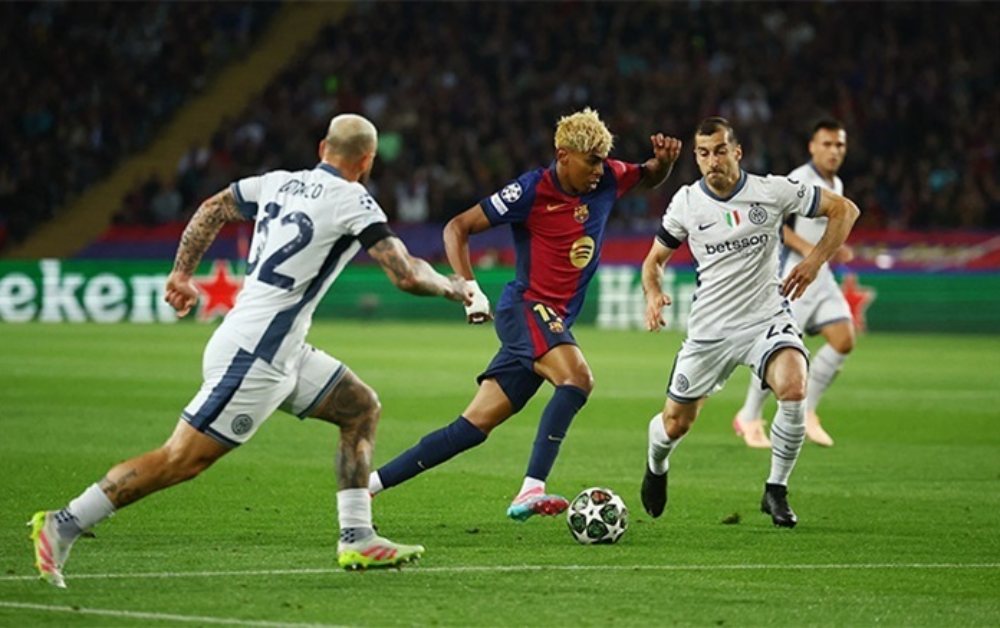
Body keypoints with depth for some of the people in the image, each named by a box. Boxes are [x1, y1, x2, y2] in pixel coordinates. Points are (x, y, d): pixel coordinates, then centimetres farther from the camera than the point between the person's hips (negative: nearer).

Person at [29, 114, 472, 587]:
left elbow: (212, 210, 21)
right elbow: (406, 275, -14)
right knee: (181, 459, -7)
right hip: (253, 356, -9)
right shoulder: (353, 202, -10)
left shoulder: (279, 182, 11)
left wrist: (182, 272, 25)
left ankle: (356, 540, 11)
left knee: (361, 408, 13)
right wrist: (454, 288, 3)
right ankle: (63, 525, -4)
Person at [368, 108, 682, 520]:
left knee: (474, 427, 4)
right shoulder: (532, 190, -12)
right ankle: (530, 492, -39)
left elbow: (650, 178, 26)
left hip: (553, 324, 7)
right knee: (577, 378, -33)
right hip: (526, 307, -7)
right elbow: (457, 228, -7)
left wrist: (663, 160, 2)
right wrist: (470, 289, -19)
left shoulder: (606, 180, 5)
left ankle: (366, 483, 8)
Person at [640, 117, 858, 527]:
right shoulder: (686, 202, -2)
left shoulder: (773, 191, -8)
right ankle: (656, 466, 46)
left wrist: (815, 260, -9)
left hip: (766, 317, -2)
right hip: (709, 330, 2)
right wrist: (654, 295, -11)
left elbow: (844, 210, 2)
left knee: (793, 389, -30)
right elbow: (655, 260, 11)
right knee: (675, 425, 7)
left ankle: (776, 491, -11)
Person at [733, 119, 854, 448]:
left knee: (844, 340, -3)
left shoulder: (836, 185, 14)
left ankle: (806, 412, 9)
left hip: (820, 275, 8)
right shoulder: (799, 181, -14)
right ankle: (749, 418, 12)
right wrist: (806, 248, -28)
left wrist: (834, 250, 10)